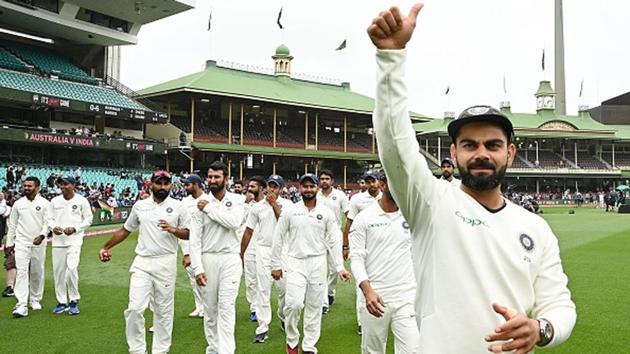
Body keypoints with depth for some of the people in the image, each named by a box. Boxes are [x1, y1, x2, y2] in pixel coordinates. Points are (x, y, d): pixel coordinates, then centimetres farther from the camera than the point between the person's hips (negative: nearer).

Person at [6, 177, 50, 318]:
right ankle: (21, 305, -13)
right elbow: (12, 225, 11)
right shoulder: (18, 203, 7)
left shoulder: (44, 203, -1)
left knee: (37, 272, 7)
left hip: (38, 243, -1)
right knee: (21, 271, -9)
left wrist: (42, 235, -21)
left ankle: (35, 300, 24)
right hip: (21, 243, 1)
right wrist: (9, 243, 10)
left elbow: (47, 222, -4)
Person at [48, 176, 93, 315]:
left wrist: (75, 228, -12)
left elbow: (88, 219, 2)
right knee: (58, 271, 6)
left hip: (74, 240, -4)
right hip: (58, 240, 4)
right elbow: (50, 218, 14)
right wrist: (53, 227, -8)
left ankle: (73, 301, 0)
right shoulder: (54, 201, 8)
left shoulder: (81, 201, -2)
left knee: (72, 269, -16)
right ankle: (62, 302, 19)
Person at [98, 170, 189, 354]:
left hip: (166, 263, -1)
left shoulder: (178, 206, 1)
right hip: (142, 262, 2)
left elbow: (188, 234, 3)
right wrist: (106, 247, 13)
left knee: (163, 310, 6)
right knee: (135, 308, -5)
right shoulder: (139, 205, 7)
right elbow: (125, 230, 17)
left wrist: (173, 230, -15)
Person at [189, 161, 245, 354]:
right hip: (208, 259, 1)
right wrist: (197, 268, -11)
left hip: (230, 259, -1)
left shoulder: (236, 200, 1)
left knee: (227, 308, -5)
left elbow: (234, 222, -20)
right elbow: (195, 238, -4)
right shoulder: (201, 203, 0)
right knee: (209, 308, 10)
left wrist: (210, 208, -14)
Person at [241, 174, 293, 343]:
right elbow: (248, 232, 7)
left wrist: (274, 204, -17)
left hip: (282, 250, 0)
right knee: (263, 289, 0)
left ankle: (283, 317, 31)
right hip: (263, 250, 1)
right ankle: (263, 328, 3)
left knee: (284, 287, 5)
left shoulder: (287, 204, -1)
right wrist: (241, 254, 7)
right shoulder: (257, 207, 3)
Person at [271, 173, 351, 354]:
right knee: (294, 303, -14)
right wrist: (276, 265, 3)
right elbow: (278, 239, 4)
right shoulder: (289, 211, 0)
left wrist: (339, 267, -4)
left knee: (314, 307, 6)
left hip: (318, 263, 1)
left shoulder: (327, 213, 2)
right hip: (295, 263, -1)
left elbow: (334, 241, 2)